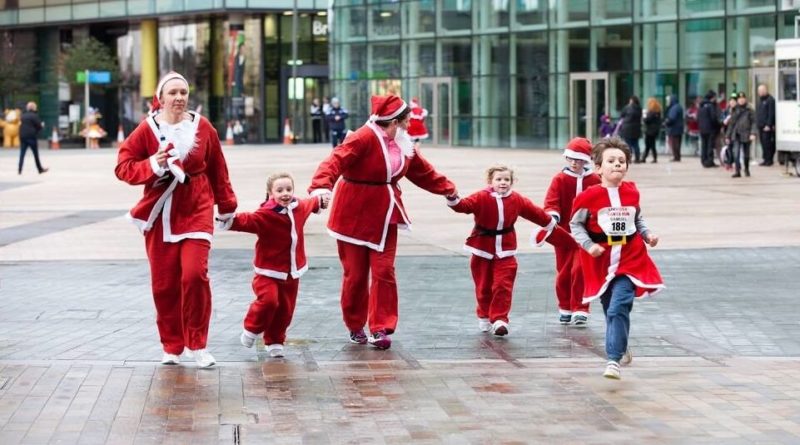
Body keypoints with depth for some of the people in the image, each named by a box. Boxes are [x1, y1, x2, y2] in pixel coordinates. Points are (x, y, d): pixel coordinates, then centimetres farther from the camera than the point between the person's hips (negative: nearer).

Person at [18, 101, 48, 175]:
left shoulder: (23, 116, 10)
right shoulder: (34, 116, -9)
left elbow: (21, 125, 16)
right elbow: (39, 126, -9)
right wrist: (42, 125, 13)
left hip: (22, 136, 5)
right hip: (32, 137, -5)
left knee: (22, 154, 2)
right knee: (36, 154, 5)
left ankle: (19, 170, -8)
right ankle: (40, 169, 13)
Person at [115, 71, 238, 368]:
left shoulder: (202, 128, 0)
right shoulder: (147, 130, -4)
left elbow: (217, 170, 10)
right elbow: (123, 167, -4)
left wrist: (226, 206, 18)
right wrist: (151, 166, -22)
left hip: (196, 212, 0)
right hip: (160, 214, 0)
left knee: (195, 274, -14)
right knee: (164, 283, 3)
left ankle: (198, 345, 0)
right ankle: (172, 346, 18)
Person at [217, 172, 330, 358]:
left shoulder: (299, 208, 4)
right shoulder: (265, 215, -19)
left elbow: (308, 204, 27)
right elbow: (248, 221, -33)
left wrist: (320, 201, 47)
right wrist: (230, 221, -52)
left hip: (292, 273, 6)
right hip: (269, 271, -6)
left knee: (285, 310, 9)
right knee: (269, 300, -24)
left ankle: (274, 342, 27)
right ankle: (251, 329, 2)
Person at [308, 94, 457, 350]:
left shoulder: (403, 145, 7)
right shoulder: (364, 138, -18)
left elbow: (423, 172, 23)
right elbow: (336, 161, -31)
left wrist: (448, 189, 31)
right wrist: (321, 187, -48)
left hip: (384, 216, 6)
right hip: (354, 215, -6)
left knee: (384, 271, -2)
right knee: (355, 274, 4)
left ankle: (380, 329, 0)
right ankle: (355, 327, 22)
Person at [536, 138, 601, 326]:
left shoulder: (594, 181, 0)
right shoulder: (560, 179, -1)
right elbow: (551, 201, -9)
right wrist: (553, 216, -27)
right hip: (564, 233, 1)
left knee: (580, 270, -10)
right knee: (564, 272, 9)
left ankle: (580, 310, -5)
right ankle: (565, 309, 24)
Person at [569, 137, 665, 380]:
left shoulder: (632, 193, 1)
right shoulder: (589, 197, -9)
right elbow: (576, 225, -1)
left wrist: (648, 235, 5)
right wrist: (589, 245, -13)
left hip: (630, 261, 0)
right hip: (601, 261, 0)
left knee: (618, 309, -15)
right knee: (611, 310, 13)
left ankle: (614, 359, -18)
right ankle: (621, 348, 36)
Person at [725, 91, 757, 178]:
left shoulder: (749, 110, -1)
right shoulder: (734, 111, 8)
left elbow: (754, 122, -4)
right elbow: (731, 124, 13)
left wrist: (753, 133, -18)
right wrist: (727, 136, 13)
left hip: (746, 135, -2)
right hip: (736, 135, 2)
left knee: (746, 154, 12)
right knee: (736, 154, -12)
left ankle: (746, 169, 32)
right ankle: (737, 171, -13)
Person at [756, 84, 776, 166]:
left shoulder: (770, 100, -10)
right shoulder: (761, 100, 19)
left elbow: (771, 114, -15)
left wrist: (768, 125, -19)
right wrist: (757, 123, 16)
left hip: (767, 127, -9)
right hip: (761, 126, 9)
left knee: (767, 143, -10)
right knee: (763, 142, 9)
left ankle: (768, 160, -8)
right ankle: (766, 159, 13)